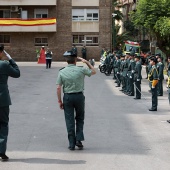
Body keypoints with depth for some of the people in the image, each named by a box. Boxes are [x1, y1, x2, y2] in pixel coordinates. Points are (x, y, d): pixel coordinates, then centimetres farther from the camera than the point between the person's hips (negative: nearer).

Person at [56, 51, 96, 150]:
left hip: (67, 97, 1)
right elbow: (94, 72, 9)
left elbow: (58, 88, -5)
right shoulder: (81, 70, -8)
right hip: (79, 96, -1)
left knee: (69, 121, 7)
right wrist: (87, 62, 10)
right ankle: (79, 139, 8)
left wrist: (60, 101, 3)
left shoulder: (62, 72, -4)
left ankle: (72, 144, 10)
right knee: (80, 119, 18)